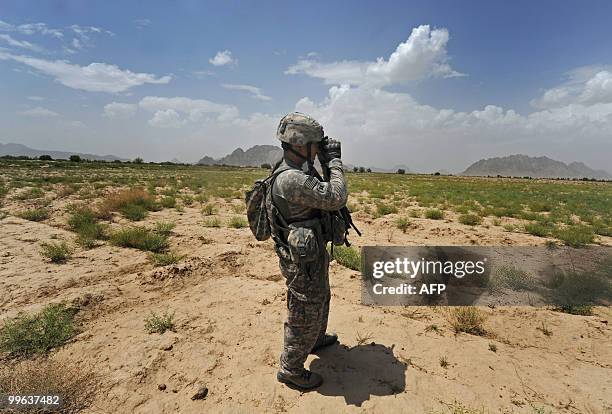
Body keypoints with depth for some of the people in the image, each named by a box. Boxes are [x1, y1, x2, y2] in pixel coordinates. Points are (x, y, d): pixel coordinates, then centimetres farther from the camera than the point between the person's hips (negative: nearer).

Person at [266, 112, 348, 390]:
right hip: (303, 259, -11)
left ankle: (317, 339, 54)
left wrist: (326, 164, 7)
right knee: (305, 313, 7)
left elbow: (321, 195, 15)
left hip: (312, 254, 11)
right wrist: (334, 161, -18)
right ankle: (291, 369, 27)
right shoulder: (291, 179, -29)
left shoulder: (296, 172, 5)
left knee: (319, 300, 30)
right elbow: (336, 198, -27)